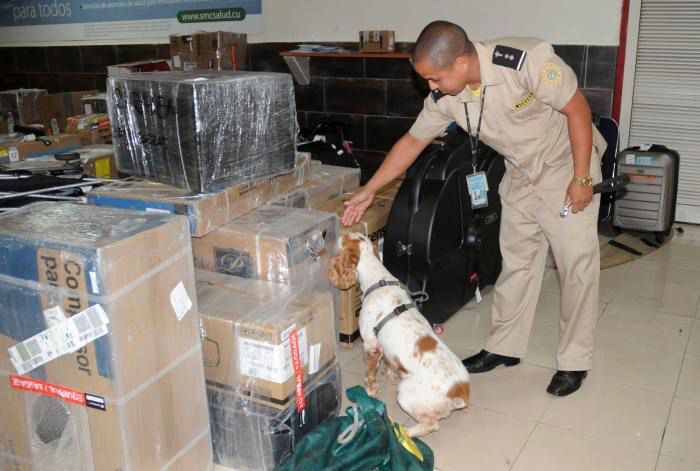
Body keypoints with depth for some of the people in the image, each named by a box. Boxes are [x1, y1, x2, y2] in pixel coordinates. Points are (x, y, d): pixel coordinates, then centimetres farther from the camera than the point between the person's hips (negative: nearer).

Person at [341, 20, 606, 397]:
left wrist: (582, 179, -21)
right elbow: (412, 142, -1)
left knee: (577, 264, -1)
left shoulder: (527, 60, -32)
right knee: (516, 262, 11)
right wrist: (368, 191, -1)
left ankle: (574, 361, 12)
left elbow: (577, 110, -23)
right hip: (521, 176, 5)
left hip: (565, 169, -5)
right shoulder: (445, 97, -14)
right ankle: (505, 347, 24)